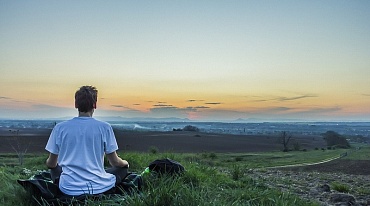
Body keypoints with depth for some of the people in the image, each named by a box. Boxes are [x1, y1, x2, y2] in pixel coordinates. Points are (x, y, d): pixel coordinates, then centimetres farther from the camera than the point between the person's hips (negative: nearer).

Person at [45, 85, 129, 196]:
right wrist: (125, 163, 24)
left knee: (55, 168, 32)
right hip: (99, 188, -2)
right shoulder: (104, 127, -8)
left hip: (69, 190, 2)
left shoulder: (60, 128, -4)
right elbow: (115, 162, 0)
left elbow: (51, 164, 7)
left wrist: (48, 163, 32)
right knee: (123, 168, 24)